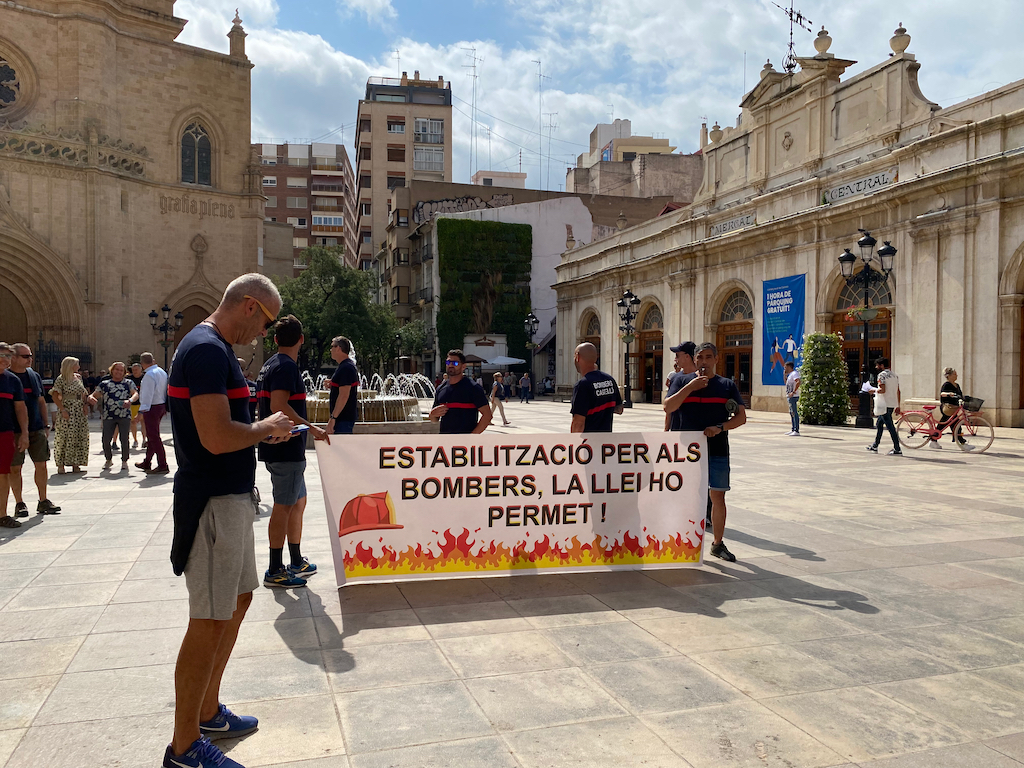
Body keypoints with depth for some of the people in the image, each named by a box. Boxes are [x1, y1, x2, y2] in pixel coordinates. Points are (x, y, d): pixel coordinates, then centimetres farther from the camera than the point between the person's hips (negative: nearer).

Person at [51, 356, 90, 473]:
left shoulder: (78, 377, 12)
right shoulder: (61, 379, -7)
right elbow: (55, 396, -10)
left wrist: (86, 404, 3)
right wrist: (63, 410, -17)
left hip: (80, 411, 6)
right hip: (67, 412, -6)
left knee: (80, 437, 4)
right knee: (64, 437, -6)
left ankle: (75, 464, 11)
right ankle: (61, 465, 0)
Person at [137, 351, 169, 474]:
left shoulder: (149, 375, -18)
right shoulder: (162, 372, 10)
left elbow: (147, 395, -23)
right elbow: (166, 390, 15)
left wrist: (141, 412, -24)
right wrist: (165, 408, 22)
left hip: (152, 408, -10)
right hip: (162, 406, 10)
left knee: (154, 437, -5)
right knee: (152, 436, 18)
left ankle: (162, 466, -4)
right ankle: (147, 463, 30)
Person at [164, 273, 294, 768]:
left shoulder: (212, 348, 14)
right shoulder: (207, 350, -19)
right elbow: (217, 438, -27)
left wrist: (266, 430, 11)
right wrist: (266, 428, -11)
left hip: (230, 497, 11)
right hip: (213, 504, -11)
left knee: (238, 599, 19)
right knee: (210, 621, -2)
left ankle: (208, 713, 33)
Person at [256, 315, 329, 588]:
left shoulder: (270, 365, 15)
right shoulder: (287, 367, -15)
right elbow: (279, 406, -26)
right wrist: (311, 428, -23)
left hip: (279, 449, 10)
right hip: (286, 450, -10)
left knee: (298, 501, 17)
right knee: (284, 507, -3)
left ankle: (296, 562, 26)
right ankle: (275, 571, 5)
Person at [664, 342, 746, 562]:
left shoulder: (727, 385, 7)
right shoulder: (682, 380, 6)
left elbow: (741, 417, 2)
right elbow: (668, 407, -8)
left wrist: (720, 427, -14)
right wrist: (690, 387, -14)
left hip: (717, 450, 1)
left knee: (718, 496, 5)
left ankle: (718, 543, 19)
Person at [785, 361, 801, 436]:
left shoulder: (794, 373, -11)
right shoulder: (790, 374, 19)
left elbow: (798, 382, -27)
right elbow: (786, 383, 32)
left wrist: (793, 392, -28)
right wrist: (785, 375, 21)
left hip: (793, 396, -11)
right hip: (790, 396, 11)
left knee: (794, 413, -12)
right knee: (791, 413, 13)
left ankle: (797, 431, -13)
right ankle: (793, 430, 18)